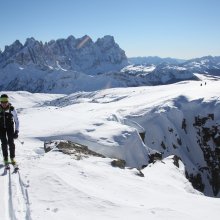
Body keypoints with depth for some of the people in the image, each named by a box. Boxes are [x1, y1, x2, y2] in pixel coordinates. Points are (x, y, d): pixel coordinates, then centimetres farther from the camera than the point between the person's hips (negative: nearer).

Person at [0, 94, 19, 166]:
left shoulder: (12, 109, -12)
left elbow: (16, 121, -4)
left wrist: (16, 131, -8)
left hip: (10, 127, -1)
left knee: (11, 142, -6)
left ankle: (12, 158, 9)